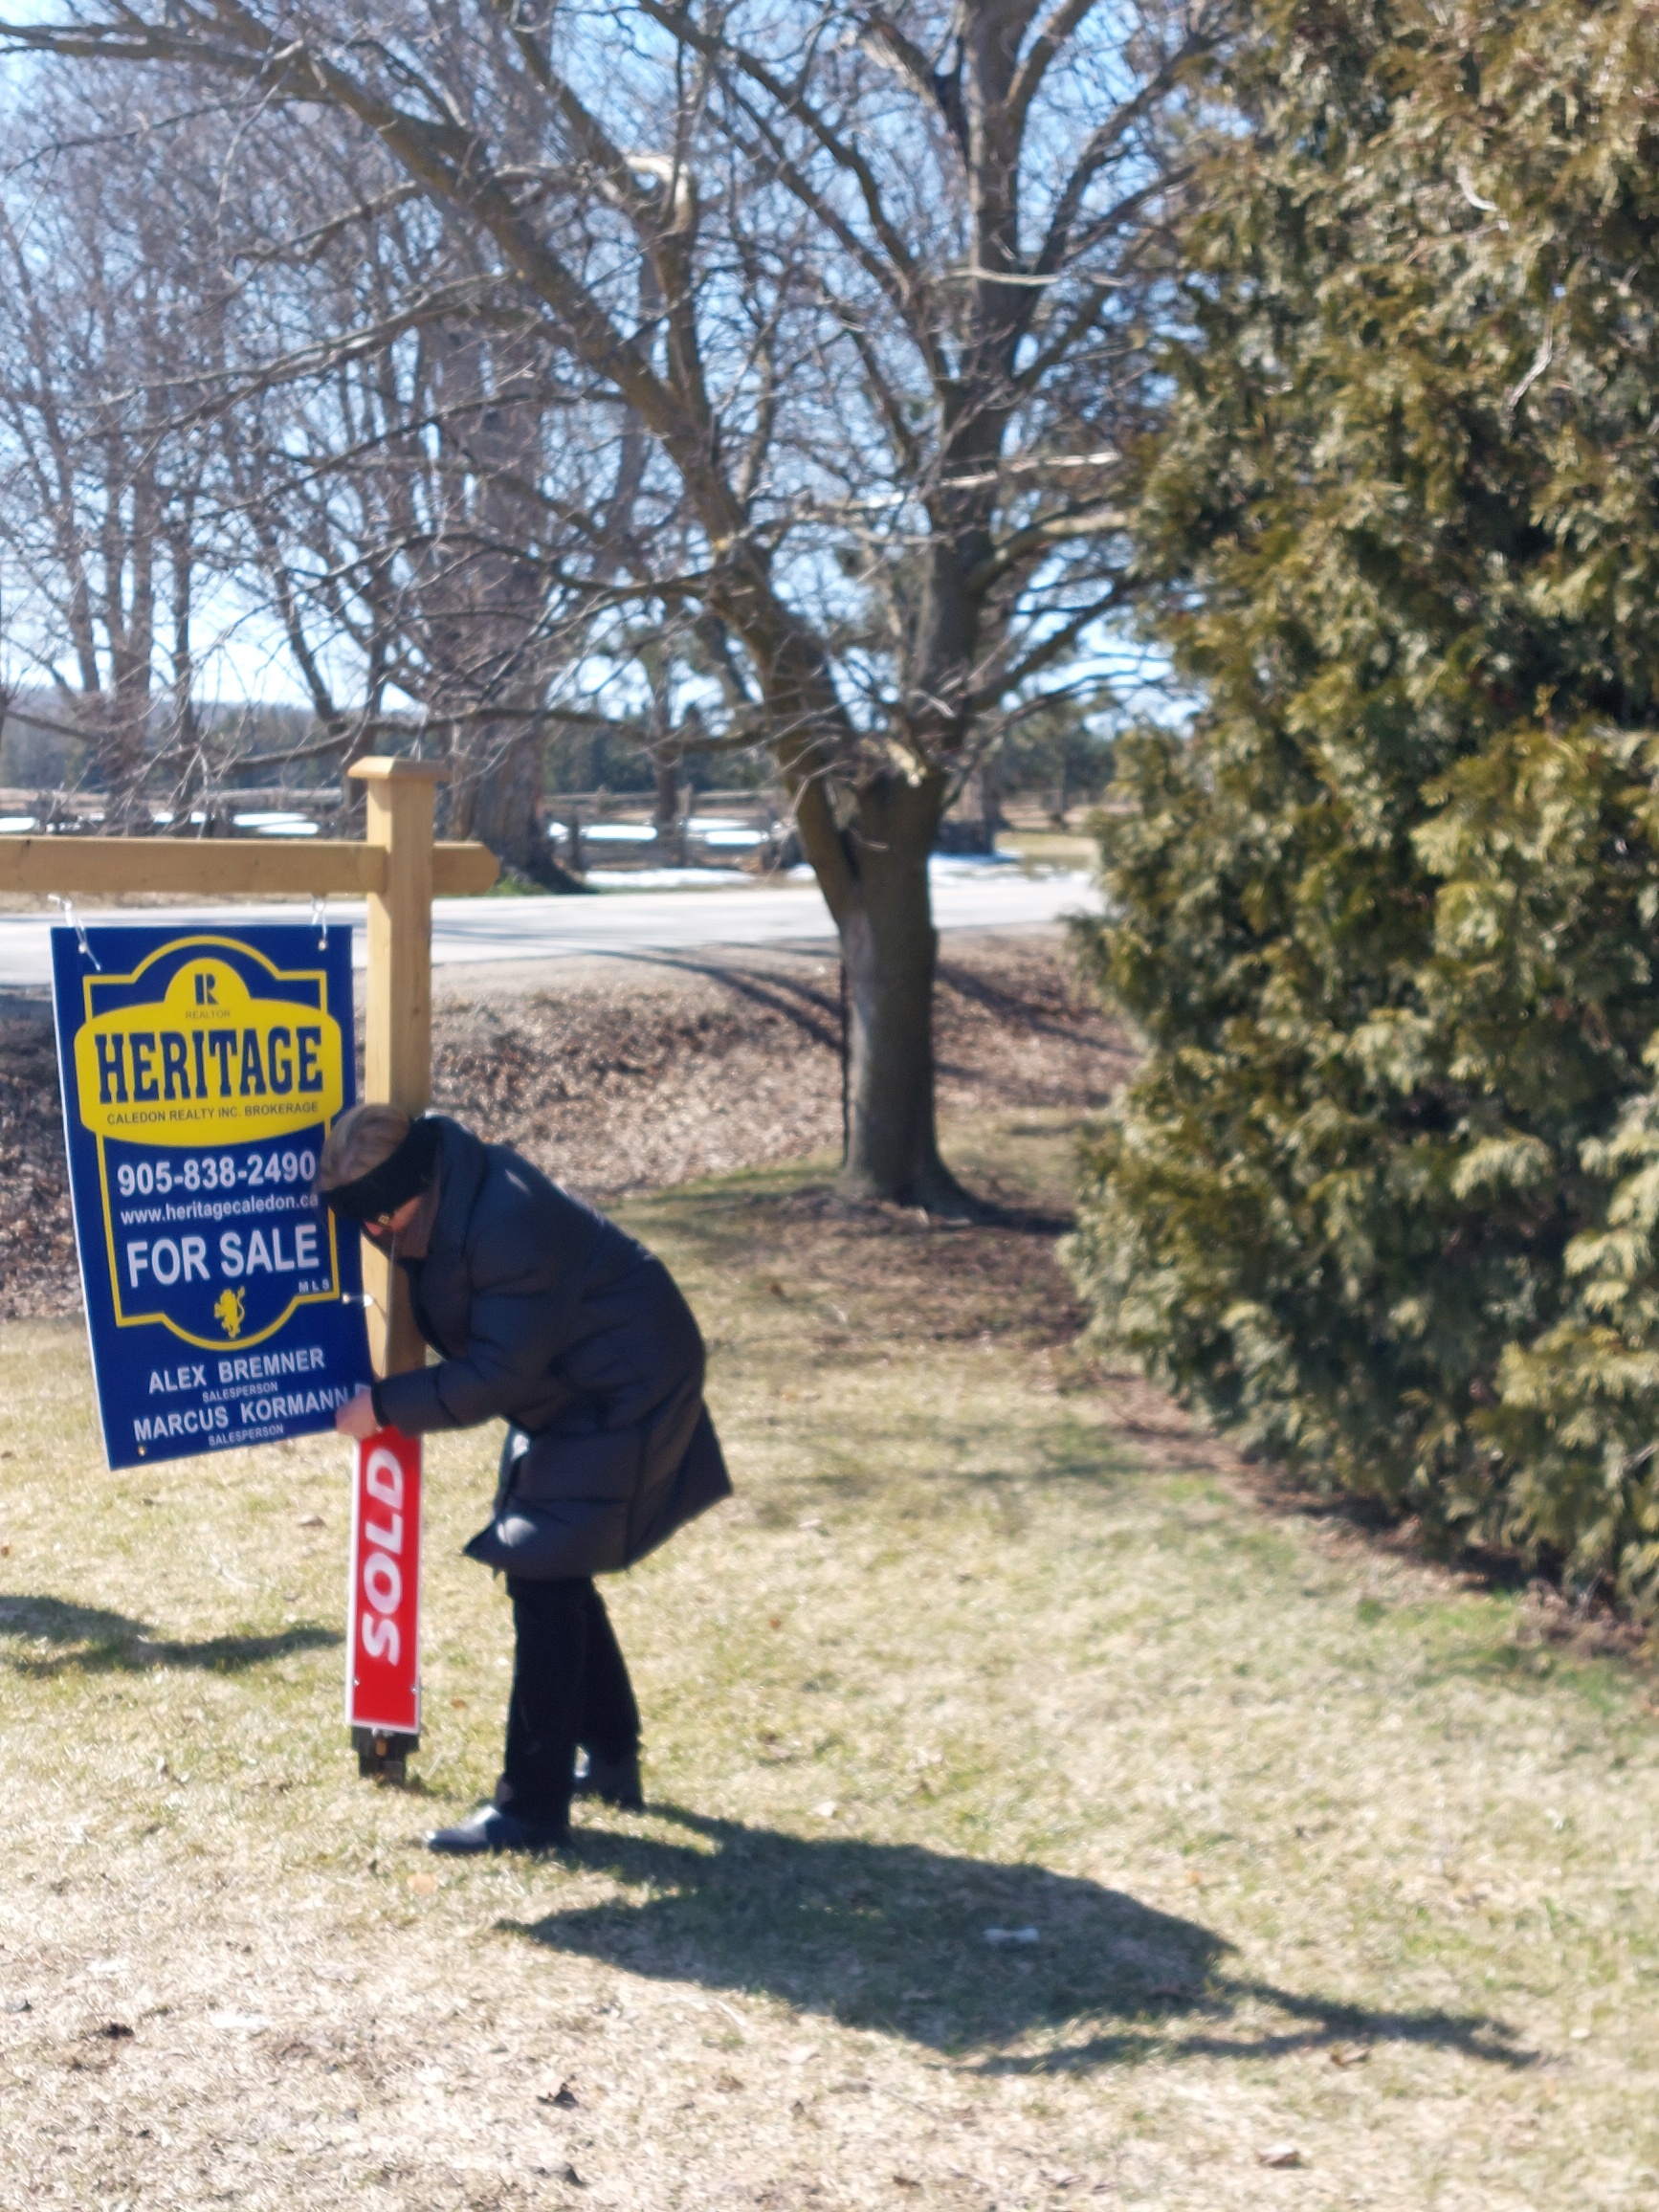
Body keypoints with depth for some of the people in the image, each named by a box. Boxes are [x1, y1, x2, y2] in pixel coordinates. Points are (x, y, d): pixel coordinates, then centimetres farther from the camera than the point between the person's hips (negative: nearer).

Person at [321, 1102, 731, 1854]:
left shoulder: (506, 1224, -32)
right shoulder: (449, 1192, -3)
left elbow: (499, 1374, -27)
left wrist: (386, 1406, -20)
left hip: (622, 1399, -10)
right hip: (573, 1393, 10)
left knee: (544, 1585, -10)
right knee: (555, 1575, 17)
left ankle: (530, 1810, -3)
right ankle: (612, 1761, 32)